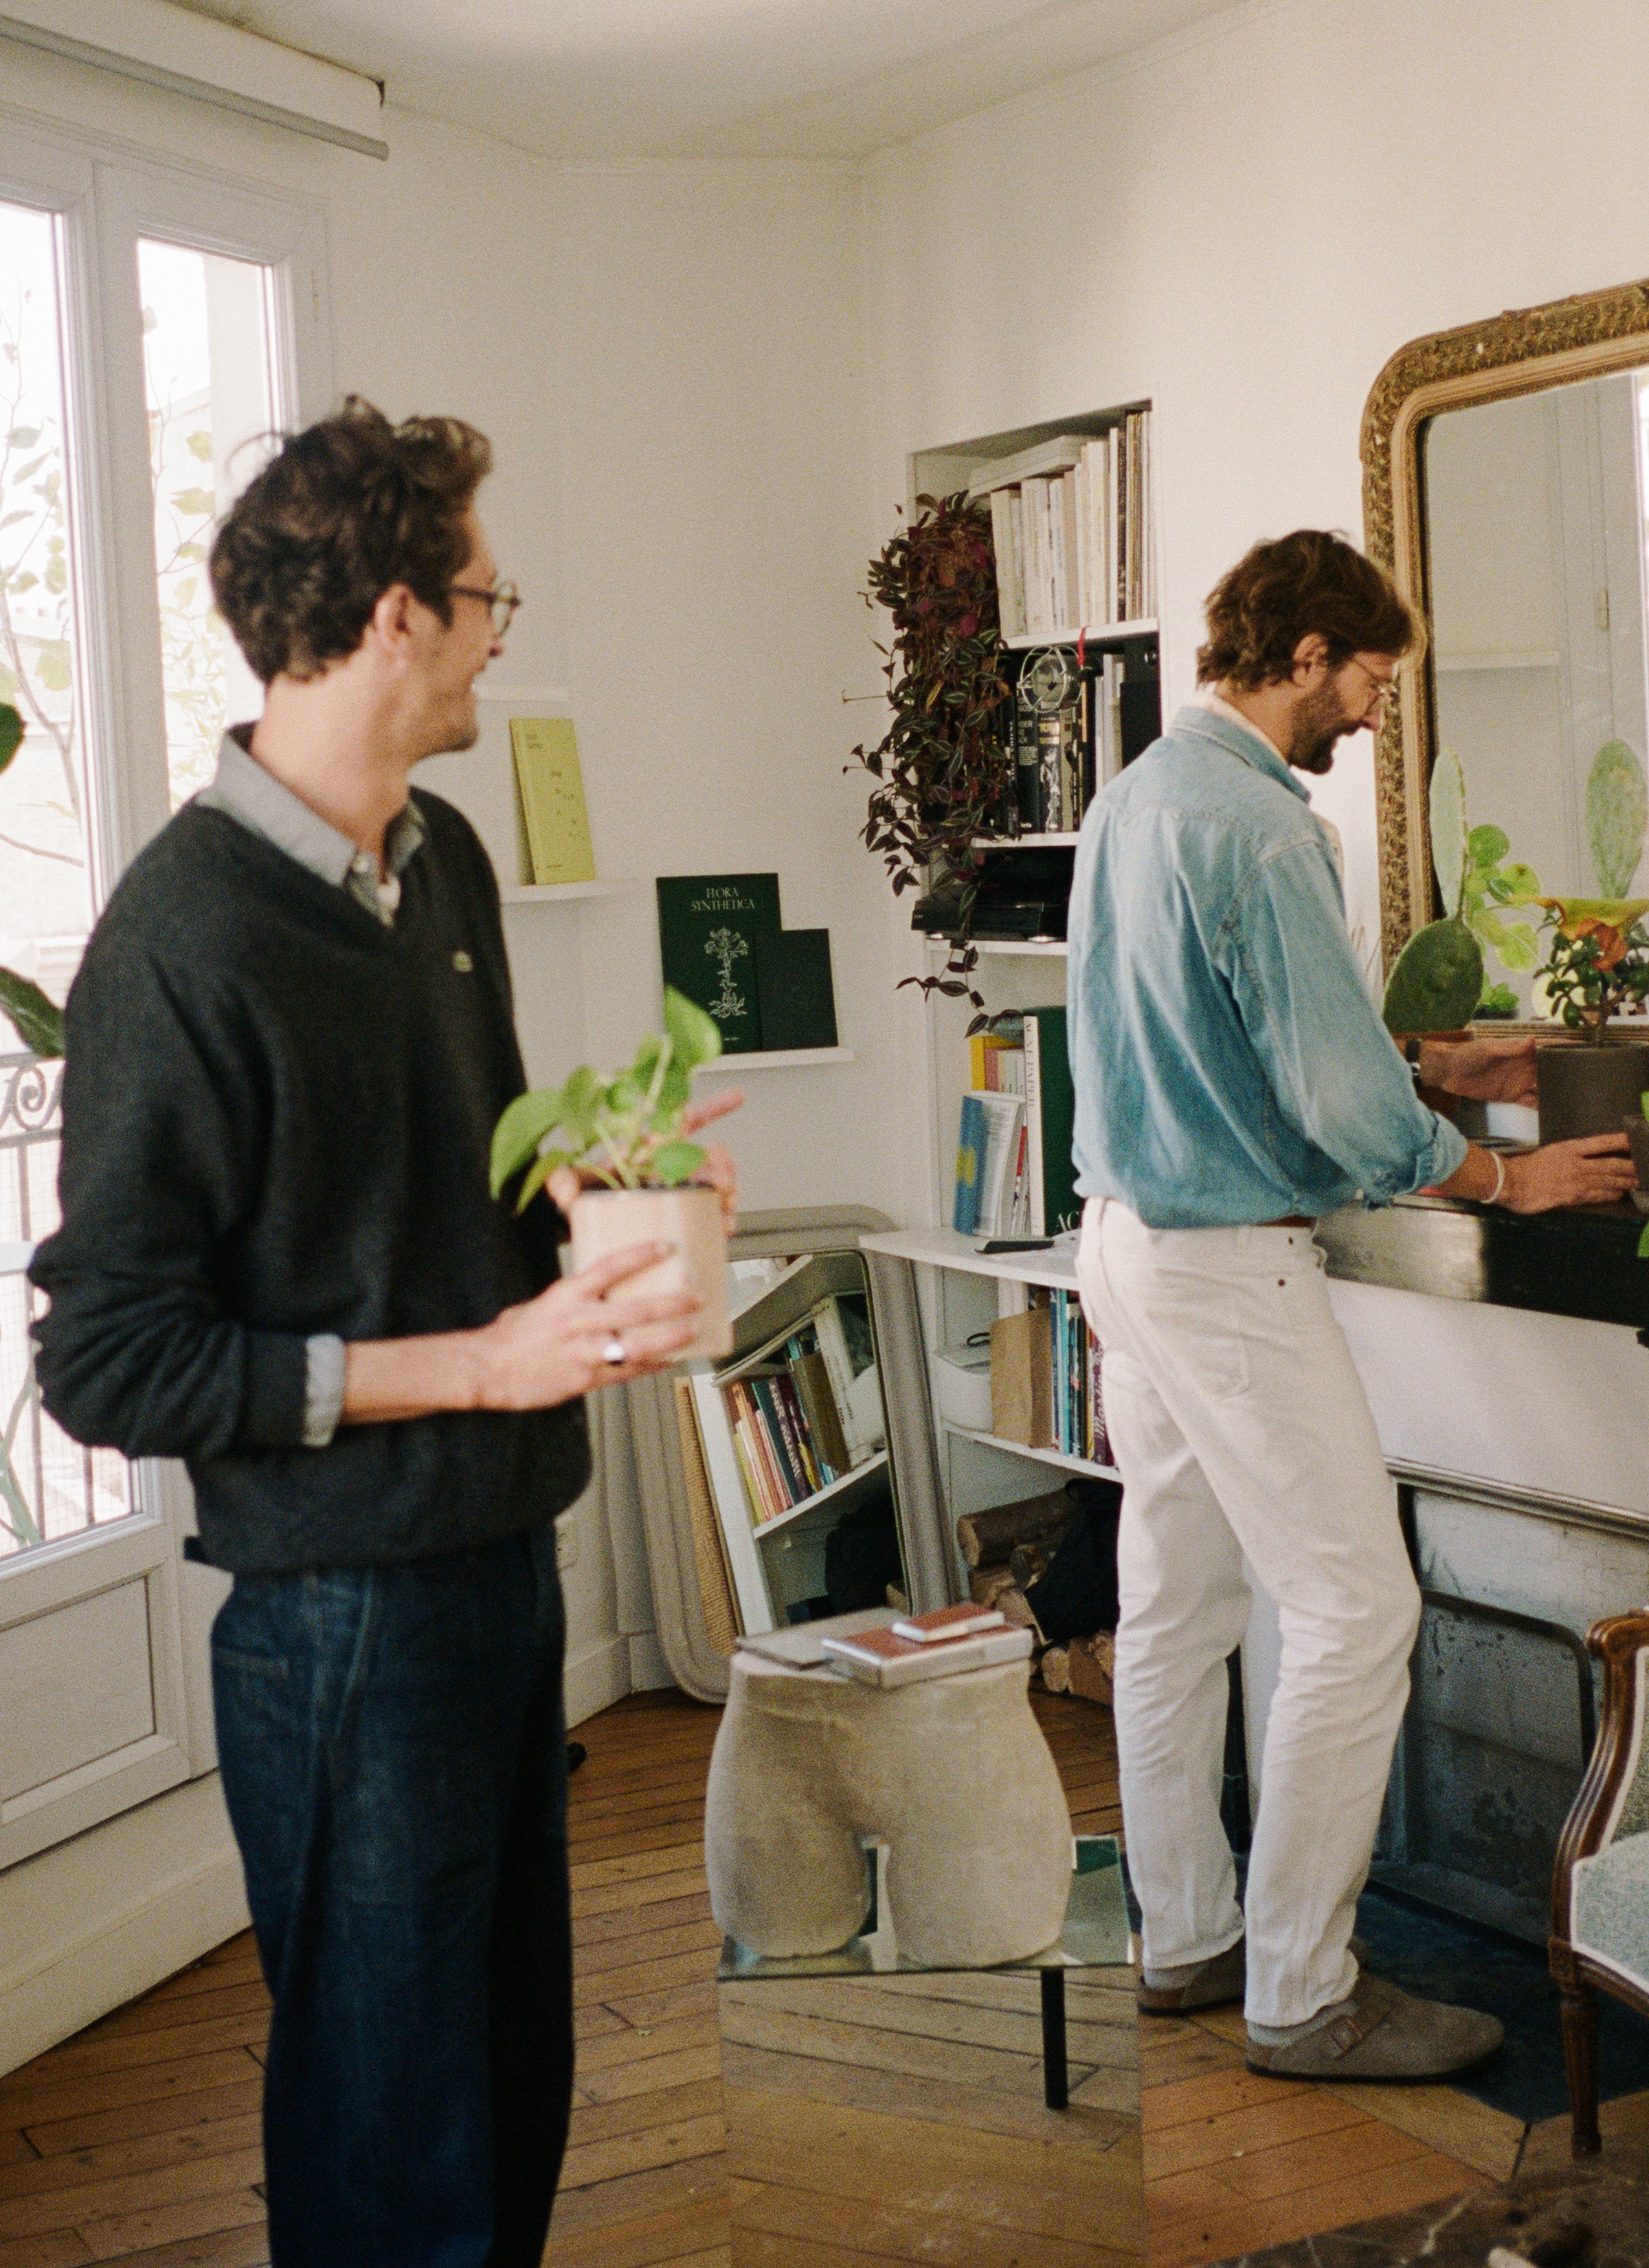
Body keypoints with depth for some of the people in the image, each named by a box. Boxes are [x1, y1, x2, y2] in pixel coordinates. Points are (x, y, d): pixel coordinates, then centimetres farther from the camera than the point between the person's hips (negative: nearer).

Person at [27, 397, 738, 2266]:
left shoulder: (445, 864, 6)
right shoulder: (183, 942, -20)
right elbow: (109, 1362, -19)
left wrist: (594, 1187, 0)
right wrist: (480, 1362, -21)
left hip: (505, 1546, 8)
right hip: (343, 1605, -8)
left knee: (516, 2073, 21)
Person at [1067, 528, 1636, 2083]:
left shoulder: (1136, 794, 12)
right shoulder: (1255, 829, -19)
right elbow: (1344, 1109, -20)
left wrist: (1441, 1065, 22)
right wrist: (1506, 1179, -4)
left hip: (1127, 1241, 10)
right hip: (1230, 1270, -10)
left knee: (1172, 1605, 15)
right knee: (1355, 1610, -3)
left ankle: (1186, 1939, 26)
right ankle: (1301, 1995, 5)